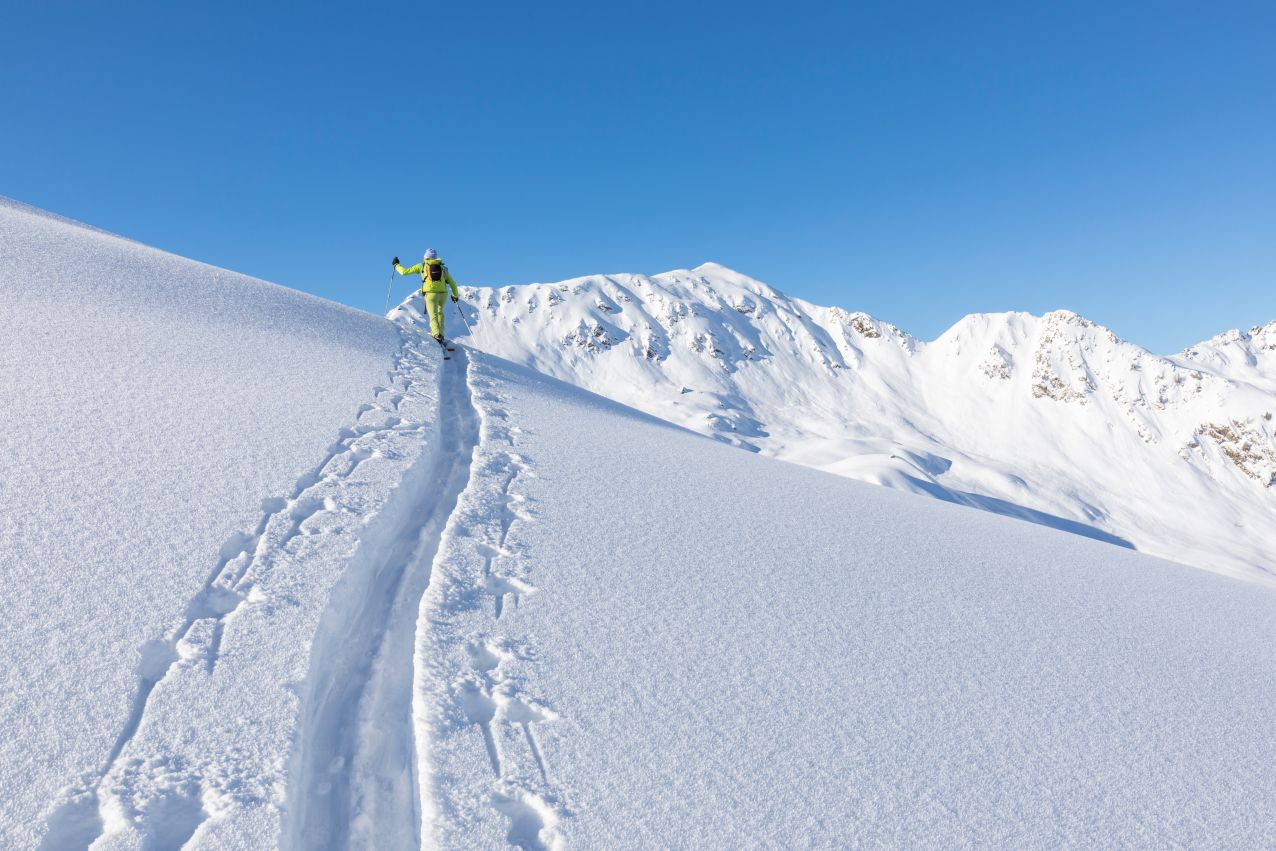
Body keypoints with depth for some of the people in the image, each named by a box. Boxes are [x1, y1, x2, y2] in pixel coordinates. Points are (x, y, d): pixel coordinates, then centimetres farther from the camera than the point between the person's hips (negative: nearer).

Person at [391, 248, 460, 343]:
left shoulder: (421, 266, 15)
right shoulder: (443, 268, 21)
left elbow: (405, 271, 17)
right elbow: (452, 283, 21)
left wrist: (396, 265, 36)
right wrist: (455, 295, 33)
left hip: (431, 293, -2)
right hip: (443, 293, 3)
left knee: (433, 315, -2)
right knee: (440, 313, 24)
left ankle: (437, 334, -26)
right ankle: (440, 334, 14)